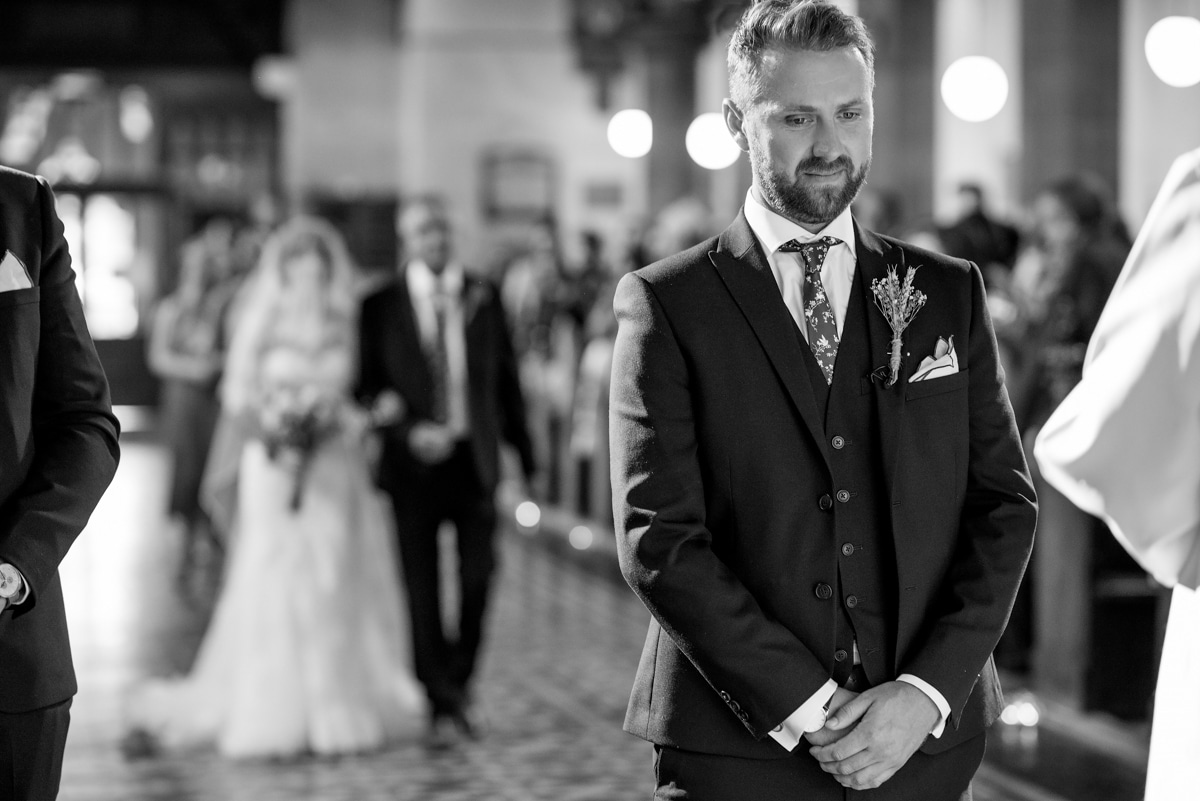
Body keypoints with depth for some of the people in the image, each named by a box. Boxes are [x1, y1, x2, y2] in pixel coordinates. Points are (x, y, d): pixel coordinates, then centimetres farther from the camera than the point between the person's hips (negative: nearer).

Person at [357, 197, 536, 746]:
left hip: (475, 458, 1)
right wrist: (408, 432, -16)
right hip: (415, 460, -1)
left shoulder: (484, 297, 5)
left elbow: (506, 377, 8)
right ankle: (441, 705, 8)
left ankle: (458, 687, 23)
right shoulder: (382, 306, 0)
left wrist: (524, 453, 5)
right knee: (423, 590, 0)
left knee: (477, 579, 2)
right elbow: (367, 387, 0)